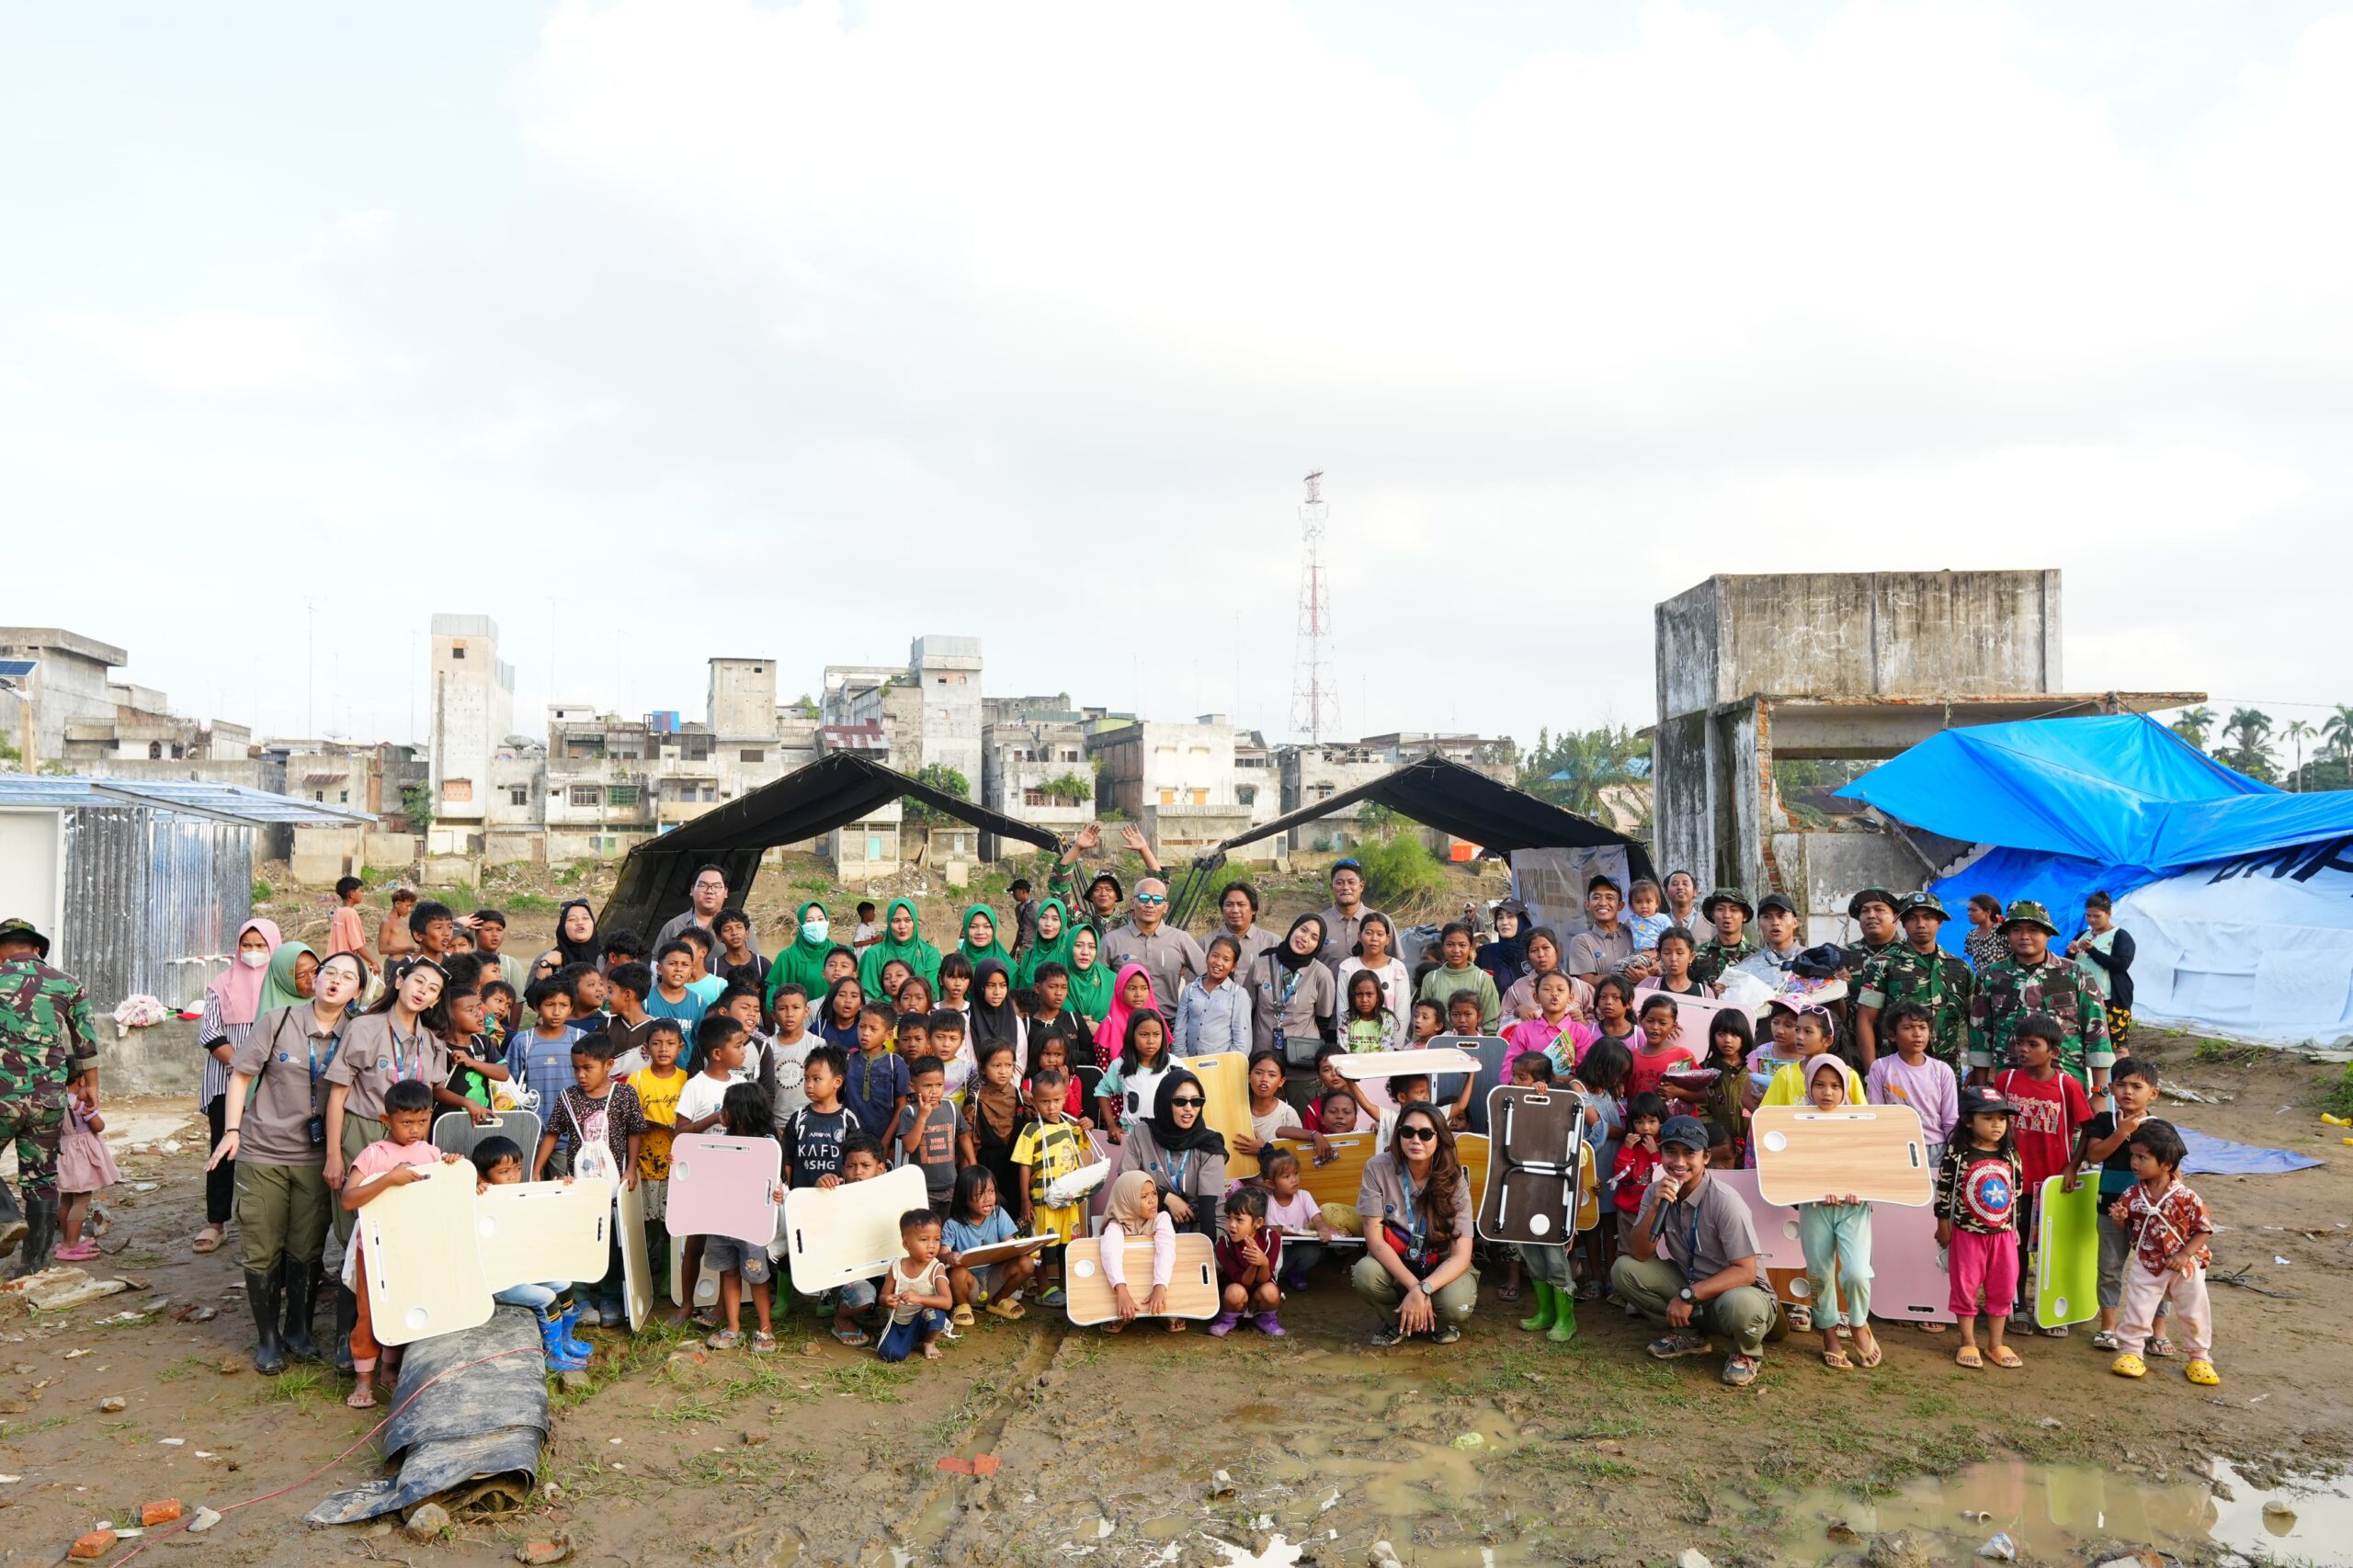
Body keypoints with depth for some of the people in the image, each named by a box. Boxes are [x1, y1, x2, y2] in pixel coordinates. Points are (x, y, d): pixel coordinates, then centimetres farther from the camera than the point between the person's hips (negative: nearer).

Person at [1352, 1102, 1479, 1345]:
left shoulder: (1454, 1180, -17)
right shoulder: (1378, 1168, -18)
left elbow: (1461, 1256, -20)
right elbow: (1374, 1240, -19)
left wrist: (1423, 1290, -37)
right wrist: (1413, 1287, -30)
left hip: (1442, 1267, -1)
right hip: (1394, 1263, 1)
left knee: (1456, 1304, -33)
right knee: (1364, 1273, -32)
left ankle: (1440, 1323, 7)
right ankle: (1397, 1320, 2)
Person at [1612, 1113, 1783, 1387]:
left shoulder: (1725, 1202, -23)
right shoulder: (1656, 1192, -7)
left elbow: (1745, 1272, -23)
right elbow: (1639, 1254, -10)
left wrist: (1689, 1295, -29)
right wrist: (1655, 1207, -25)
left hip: (1738, 1289, -5)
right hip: (1688, 1285, 5)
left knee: (1739, 1305, -40)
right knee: (1623, 1269, -13)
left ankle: (1747, 1353, -2)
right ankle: (1688, 1334, 6)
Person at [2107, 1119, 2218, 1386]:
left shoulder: (2185, 1197, -18)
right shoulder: (2133, 1195, -8)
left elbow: (2204, 1229, -11)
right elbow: (2123, 1224, 6)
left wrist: (2185, 1255, -19)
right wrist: (2118, 1218, -18)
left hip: (2184, 1266, -2)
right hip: (2147, 1265, 2)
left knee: (2194, 1313, 11)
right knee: (2137, 1309, 1)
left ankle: (2200, 1357, 29)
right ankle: (2129, 1351, 14)